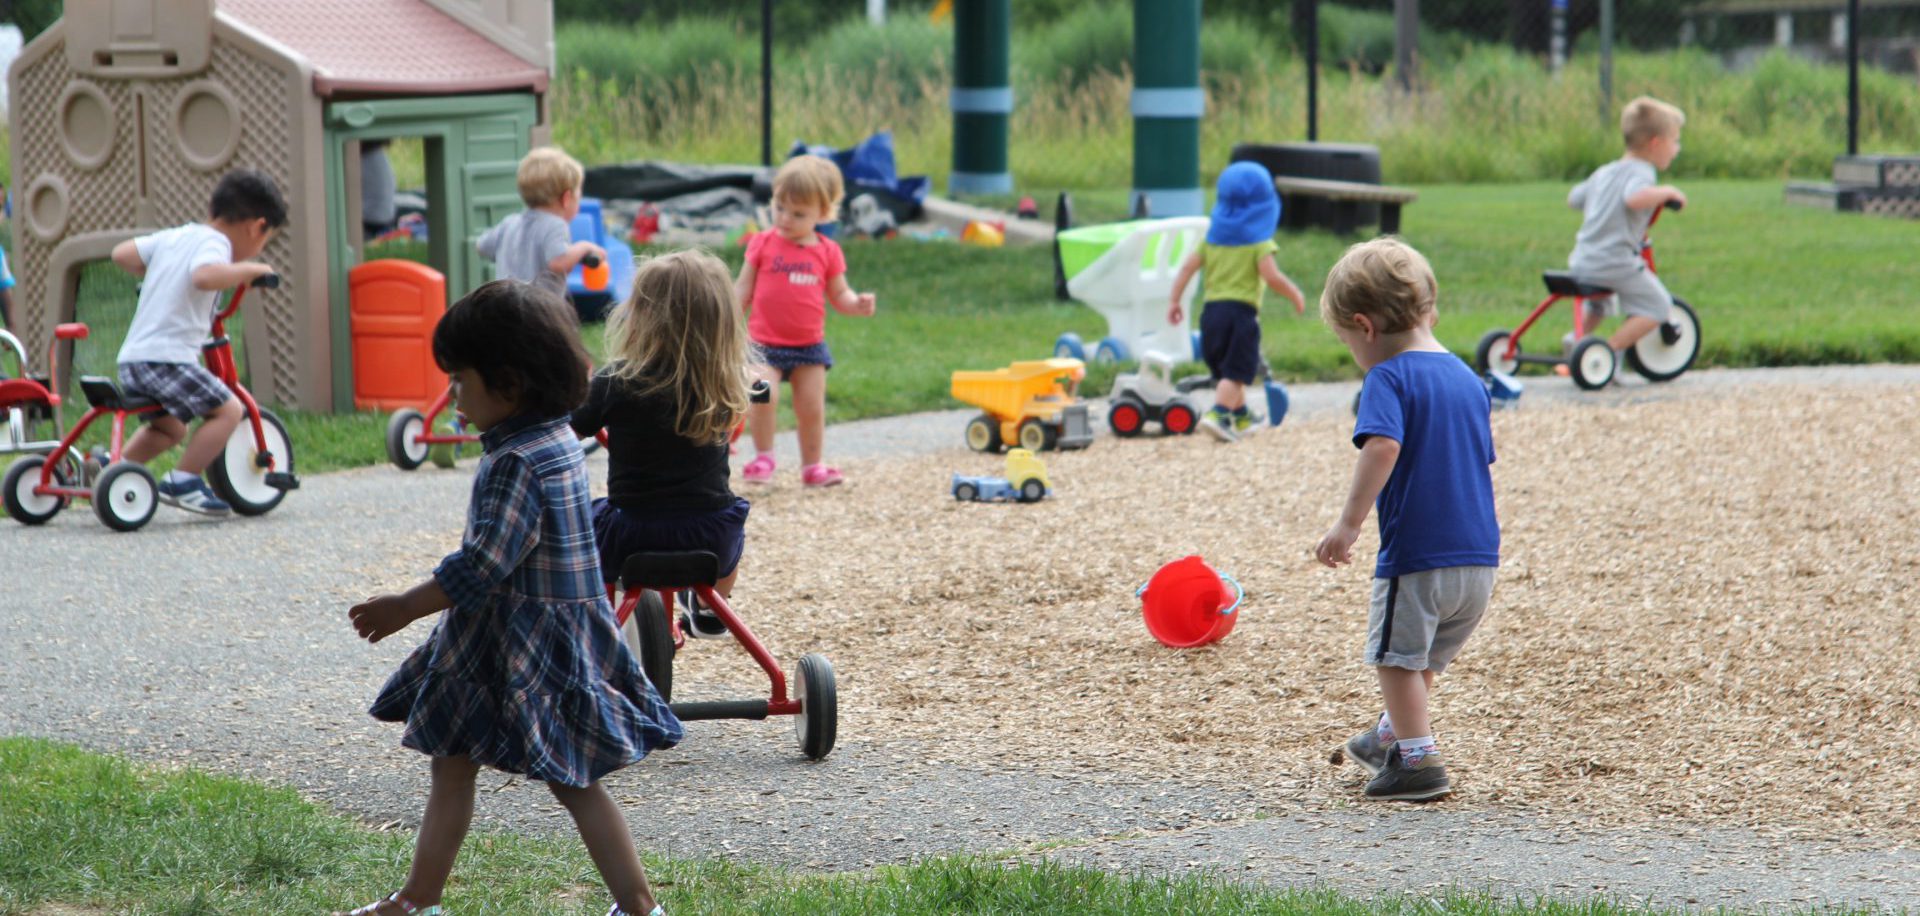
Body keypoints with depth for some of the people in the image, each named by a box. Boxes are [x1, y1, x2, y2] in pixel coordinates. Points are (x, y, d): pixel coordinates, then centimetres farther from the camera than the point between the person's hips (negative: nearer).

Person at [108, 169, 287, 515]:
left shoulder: (173, 237, 19)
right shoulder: (214, 243, -7)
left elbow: (121, 254, 25)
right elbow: (204, 276, -29)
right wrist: (248, 269, -16)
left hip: (131, 359, 9)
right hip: (166, 357, -9)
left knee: (170, 427, 26)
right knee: (228, 409, -7)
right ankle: (181, 482, -12)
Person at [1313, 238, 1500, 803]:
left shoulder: (1389, 378, -11)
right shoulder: (1468, 379, 13)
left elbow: (1383, 446, -28)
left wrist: (1348, 524, -28)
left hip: (1415, 554, -8)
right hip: (1479, 557, 8)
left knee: (1396, 656, 9)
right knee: (1426, 658, 25)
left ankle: (1419, 759, 8)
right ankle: (1392, 736, 42)